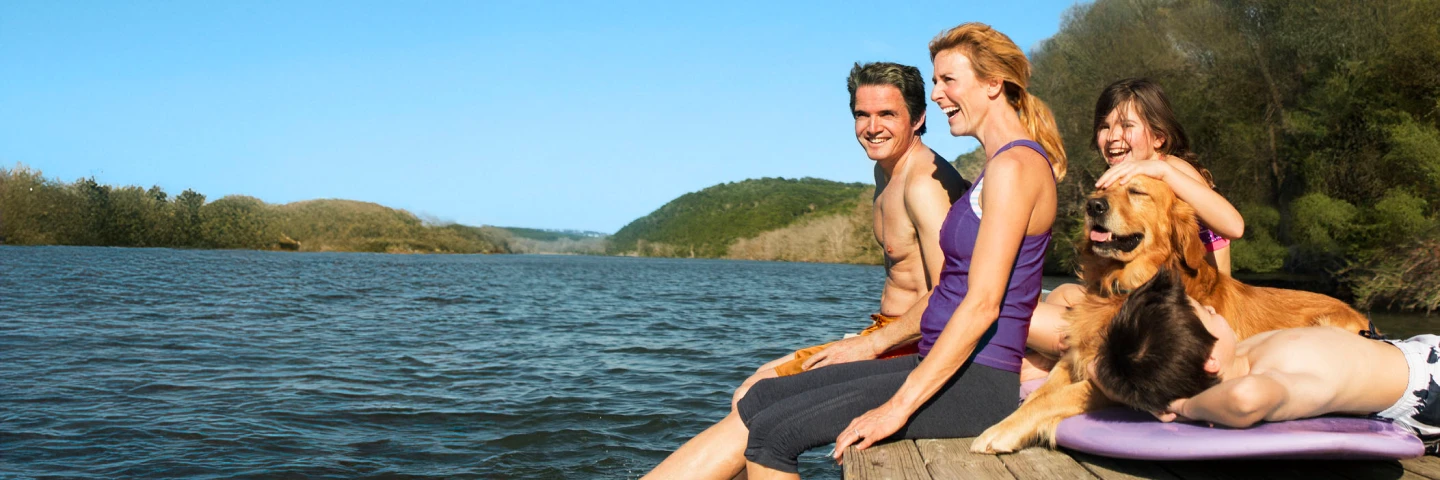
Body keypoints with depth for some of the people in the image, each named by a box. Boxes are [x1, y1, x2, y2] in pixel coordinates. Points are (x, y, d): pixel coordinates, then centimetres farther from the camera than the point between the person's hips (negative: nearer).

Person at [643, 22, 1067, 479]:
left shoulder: (1014, 166, -14)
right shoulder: (999, 166, 17)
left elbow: (983, 305, -21)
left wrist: (899, 406, -21)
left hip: (975, 386, -9)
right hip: (944, 365, 9)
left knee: (772, 432, -17)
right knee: (762, 397, 2)